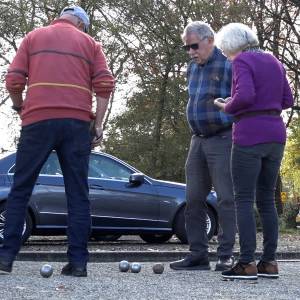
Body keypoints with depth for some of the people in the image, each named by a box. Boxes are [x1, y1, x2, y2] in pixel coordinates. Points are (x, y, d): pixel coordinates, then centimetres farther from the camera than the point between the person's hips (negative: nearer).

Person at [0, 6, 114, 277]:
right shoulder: (90, 43, 16)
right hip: (77, 123, 0)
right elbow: (105, 84, 2)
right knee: (78, 193, 4)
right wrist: (98, 124, 4)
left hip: (38, 121, 0)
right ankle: (78, 261, 0)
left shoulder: (33, 37, 15)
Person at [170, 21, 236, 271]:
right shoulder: (193, 68, 15)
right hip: (198, 140, 8)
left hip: (222, 140, -8)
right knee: (193, 199, 7)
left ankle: (226, 256, 0)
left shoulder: (228, 65, -9)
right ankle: (198, 255, 13)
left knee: (226, 199, -5)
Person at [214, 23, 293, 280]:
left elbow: (245, 96, -21)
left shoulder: (242, 62, -6)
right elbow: (287, 100, 15)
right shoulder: (274, 62, 15)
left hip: (250, 135, -7)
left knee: (244, 200, -3)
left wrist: (228, 108, -2)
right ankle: (269, 262, 10)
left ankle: (247, 264, -7)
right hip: (275, 134, 7)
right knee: (266, 199, 11)